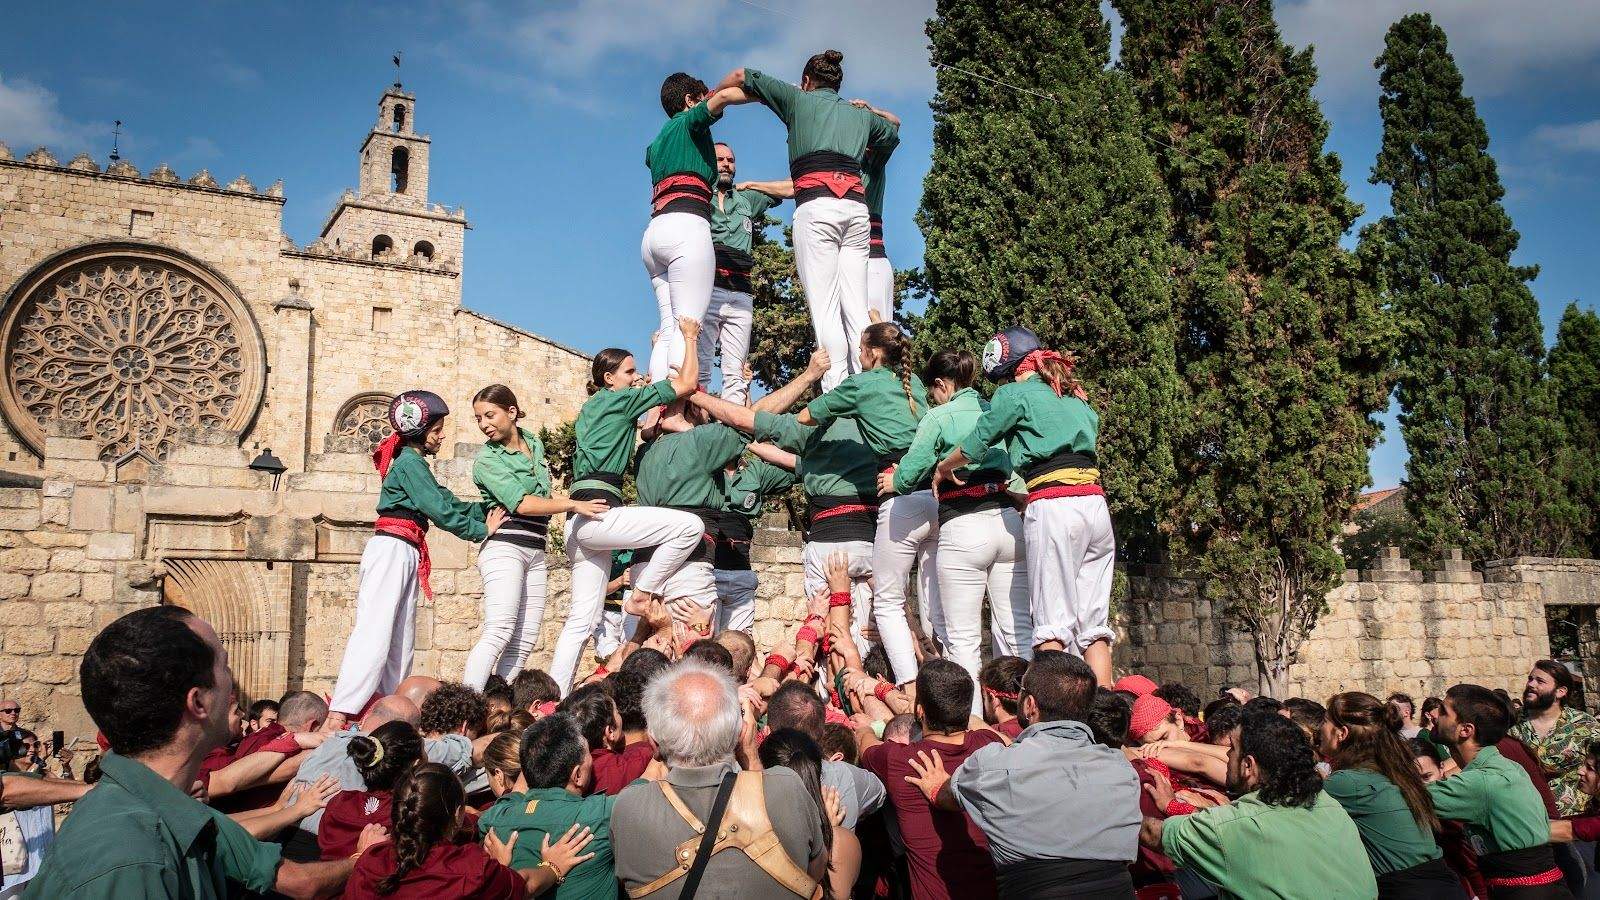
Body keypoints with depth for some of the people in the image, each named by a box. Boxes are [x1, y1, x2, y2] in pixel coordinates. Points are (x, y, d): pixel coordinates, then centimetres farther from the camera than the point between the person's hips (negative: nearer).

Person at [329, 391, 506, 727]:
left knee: (401, 640, 7)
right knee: (374, 633, -17)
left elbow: (446, 501, 18)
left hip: (406, 554, 10)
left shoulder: (414, 463, 23)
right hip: (392, 547, -10)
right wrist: (479, 530, -6)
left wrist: (485, 513, 9)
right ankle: (339, 713, -22)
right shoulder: (409, 461, -7)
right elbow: (439, 508, -13)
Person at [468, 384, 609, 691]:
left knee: (525, 639, 0)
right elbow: (522, 504, -15)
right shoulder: (487, 461, -4)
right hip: (505, 547, -6)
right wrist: (573, 505, -19)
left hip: (535, 550, 7)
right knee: (499, 632, -19)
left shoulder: (534, 443, 15)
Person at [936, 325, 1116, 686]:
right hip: (1096, 504, 7)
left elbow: (974, 446, 7)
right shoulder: (1077, 399, 24)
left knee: (1052, 623, -6)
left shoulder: (1015, 393, 3)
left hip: (1054, 508, -6)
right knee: (1094, 622, 8)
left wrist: (943, 468, 27)